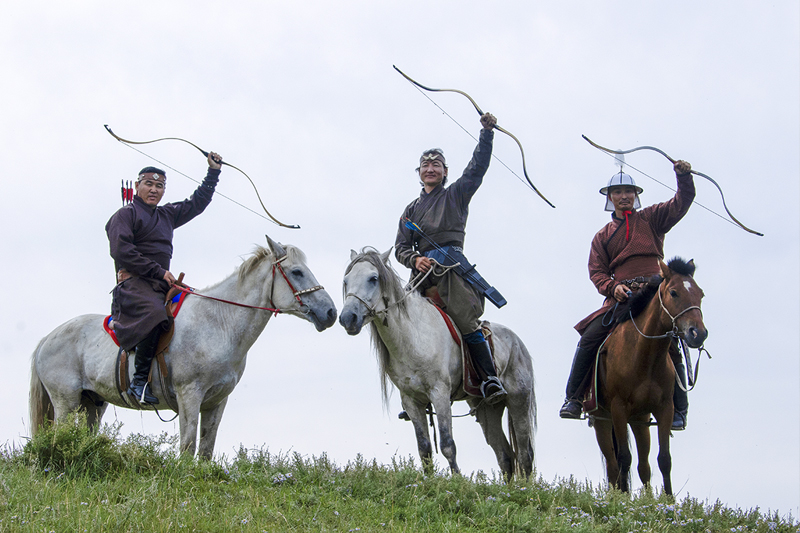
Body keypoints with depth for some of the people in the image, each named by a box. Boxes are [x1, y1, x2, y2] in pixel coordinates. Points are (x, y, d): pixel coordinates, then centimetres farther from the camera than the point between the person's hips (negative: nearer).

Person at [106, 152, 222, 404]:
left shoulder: (166, 215, 25)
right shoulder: (125, 215, 3)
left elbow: (197, 203, 37)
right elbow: (122, 251, -11)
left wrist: (213, 172, 33)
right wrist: (158, 271, -15)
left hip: (162, 284, 9)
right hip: (134, 282, -9)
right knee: (155, 314, -37)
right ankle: (139, 381, -36)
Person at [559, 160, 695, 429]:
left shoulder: (651, 218, 15)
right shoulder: (603, 236, 19)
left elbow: (681, 203, 3)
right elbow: (596, 271, 10)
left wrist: (684, 177, -16)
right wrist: (612, 287, -11)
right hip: (619, 297, 2)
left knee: (669, 344, -15)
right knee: (589, 338, -14)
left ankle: (679, 409, -4)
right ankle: (574, 399, -4)